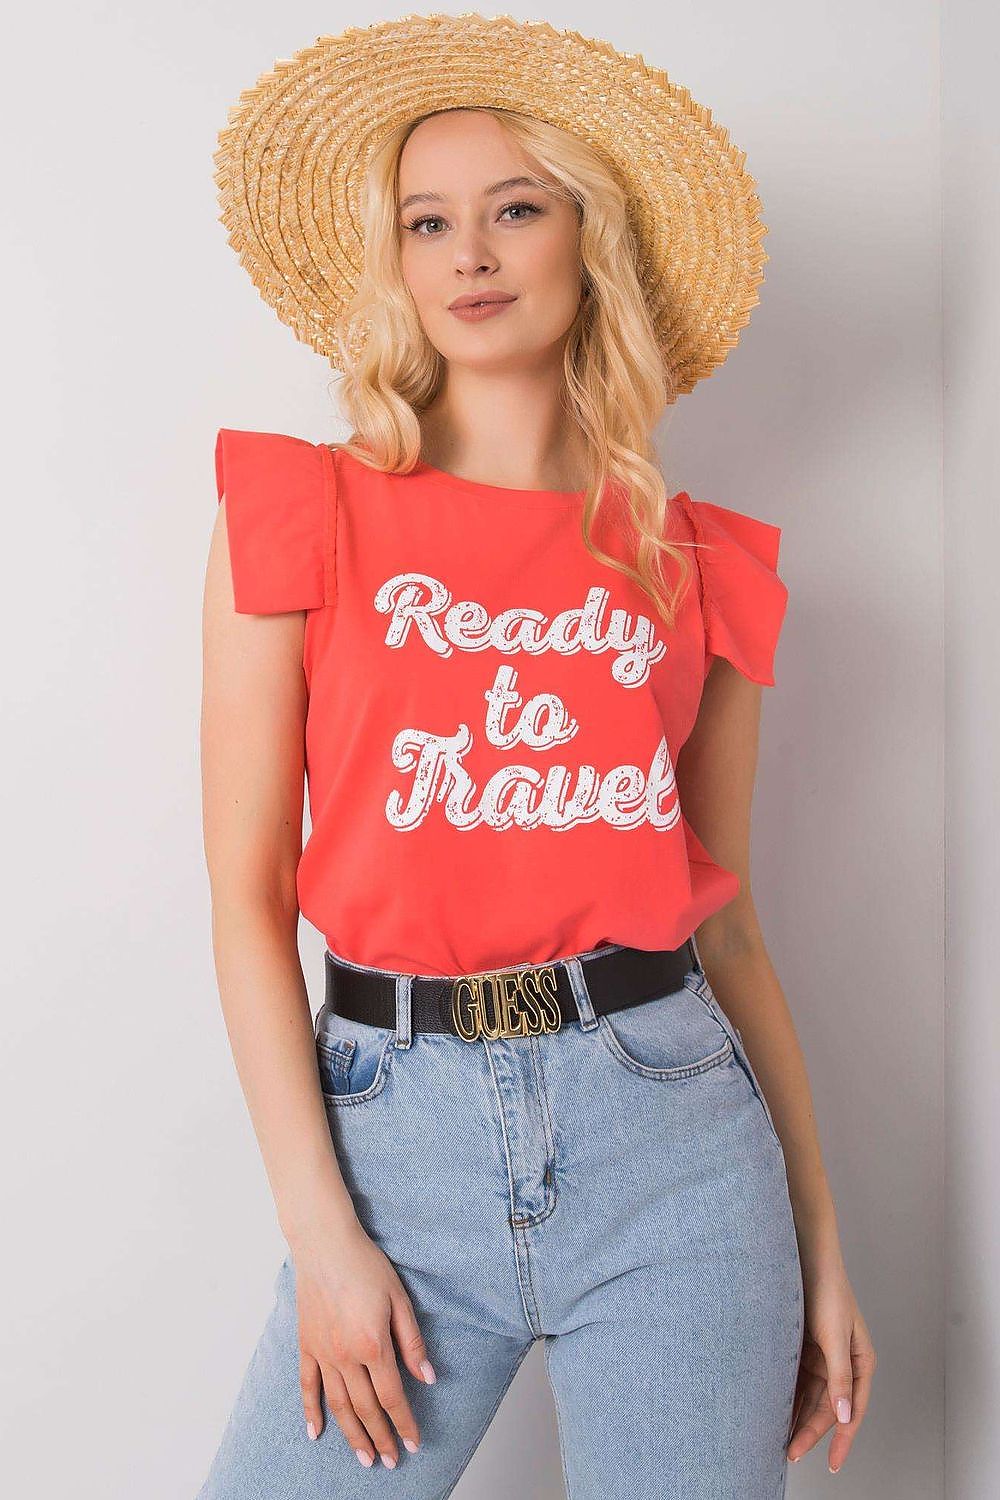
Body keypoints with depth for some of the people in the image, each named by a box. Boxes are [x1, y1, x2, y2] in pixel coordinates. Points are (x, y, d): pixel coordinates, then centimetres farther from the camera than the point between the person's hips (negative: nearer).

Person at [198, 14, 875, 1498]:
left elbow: (724, 919, 10)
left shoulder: (699, 565, 6)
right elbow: (248, 899, -2)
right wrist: (321, 1233, -6)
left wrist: (821, 1244, 10)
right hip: (399, 1132, -1)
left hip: (667, 1119, 2)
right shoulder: (300, 516, 1)